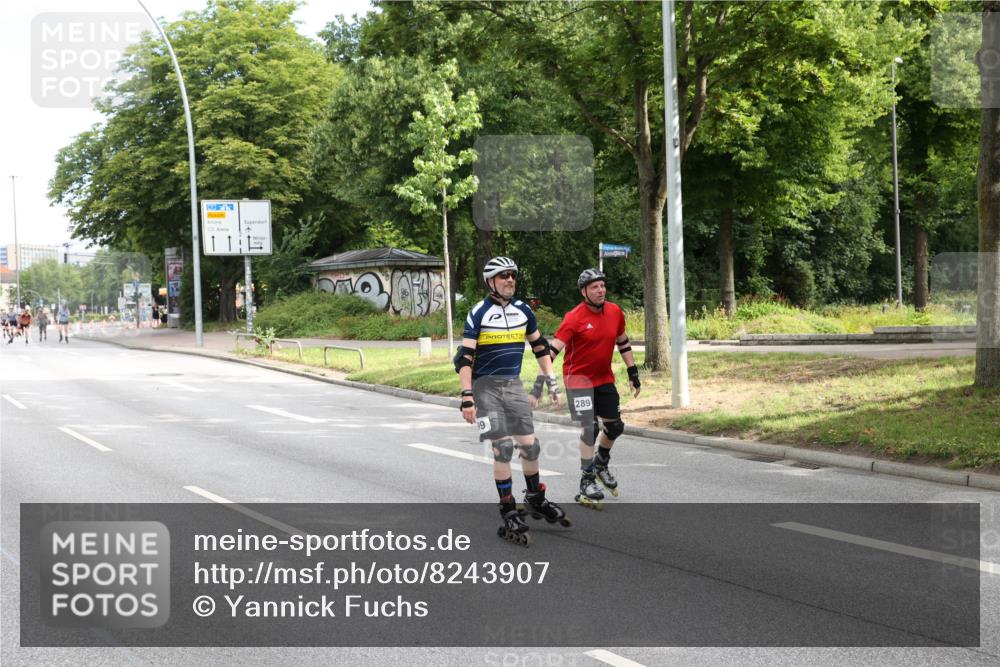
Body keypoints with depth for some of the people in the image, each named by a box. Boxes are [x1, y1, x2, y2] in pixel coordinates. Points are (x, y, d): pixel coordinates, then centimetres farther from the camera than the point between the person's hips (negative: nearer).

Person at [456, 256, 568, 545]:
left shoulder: (522, 310, 6)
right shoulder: (478, 313, -8)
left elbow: (541, 347, 17)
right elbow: (465, 357, -12)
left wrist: (552, 383, 14)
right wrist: (467, 398, -18)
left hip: (514, 386, 5)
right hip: (486, 387, -4)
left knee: (530, 446, 3)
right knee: (503, 448, -12)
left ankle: (536, 500, 26)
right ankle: (509, 515, -5)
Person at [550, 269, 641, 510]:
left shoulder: (614, 312, -2)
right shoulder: (574, 318, -19)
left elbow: (622, 342, 13)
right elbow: (554, 349, -21)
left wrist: (633, 372, 14)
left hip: (604, 379, 6)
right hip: (578, 379, -6)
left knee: (615, 426, 11)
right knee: (590, 428, -14)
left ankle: (601, 465, 38)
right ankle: (587, 482, -2)